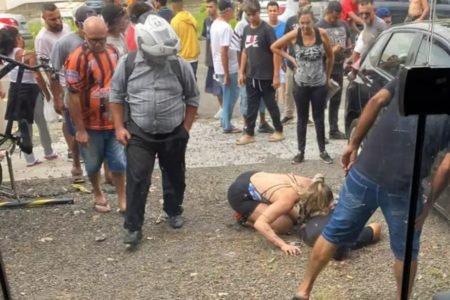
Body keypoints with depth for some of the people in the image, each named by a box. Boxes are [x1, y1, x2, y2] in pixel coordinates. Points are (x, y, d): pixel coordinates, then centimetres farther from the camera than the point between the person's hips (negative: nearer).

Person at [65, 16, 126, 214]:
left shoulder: (113, 51, 0)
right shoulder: (77, 58, -19)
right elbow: (73, 96, -18)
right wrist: (80, 129, -17)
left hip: (114, 121, 4)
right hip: (90, 124, -4)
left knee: (119, 162, 9)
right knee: (93, 165, 15)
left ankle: (122, 200, 22)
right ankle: (98, 195, 37)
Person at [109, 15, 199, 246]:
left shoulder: (180, 65, -7)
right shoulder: (127, 64, -8)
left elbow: (192, 98, 4)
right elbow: (116, 96, 4)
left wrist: (186, 128, 1)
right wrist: (119, 127, -2)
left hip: (174, 134, 1)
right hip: (140, 134, -1)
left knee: (174, 176, 16)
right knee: (137, 180, -5)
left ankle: (174, 212, 39)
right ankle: (133, 227, 6)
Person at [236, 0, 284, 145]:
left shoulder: (267, 29, -11)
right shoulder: (246, 29, 8)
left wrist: (276, 75, -16)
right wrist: (241, 72, 11)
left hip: (266, 76, -5)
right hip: (251, 76, 5)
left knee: (271, 104, 6)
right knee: (251, 106, 9)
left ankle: (279, 131, 21)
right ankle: (249, 134, 17)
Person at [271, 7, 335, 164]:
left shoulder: (322, 34, -9)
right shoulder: (294, 35, -10)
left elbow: (330, 57, 3)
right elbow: (274, 47, 3)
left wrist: (327, 77, 8)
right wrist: (290, 58, -3)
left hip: (320, 84, 0)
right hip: (301, 84, 0)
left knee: (319, 118, 8)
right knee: (302, 118, 9)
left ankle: (322, 151, 19)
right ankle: (301, 151, 18)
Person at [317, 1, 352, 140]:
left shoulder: (343, 25, 10)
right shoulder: (319, 27, -9)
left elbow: (348, 41, 21)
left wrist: (348, 49, -2)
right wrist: (332, 51, -23)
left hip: (339, 67, 6)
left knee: (336, 100, 13)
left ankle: (334, 130, 22)